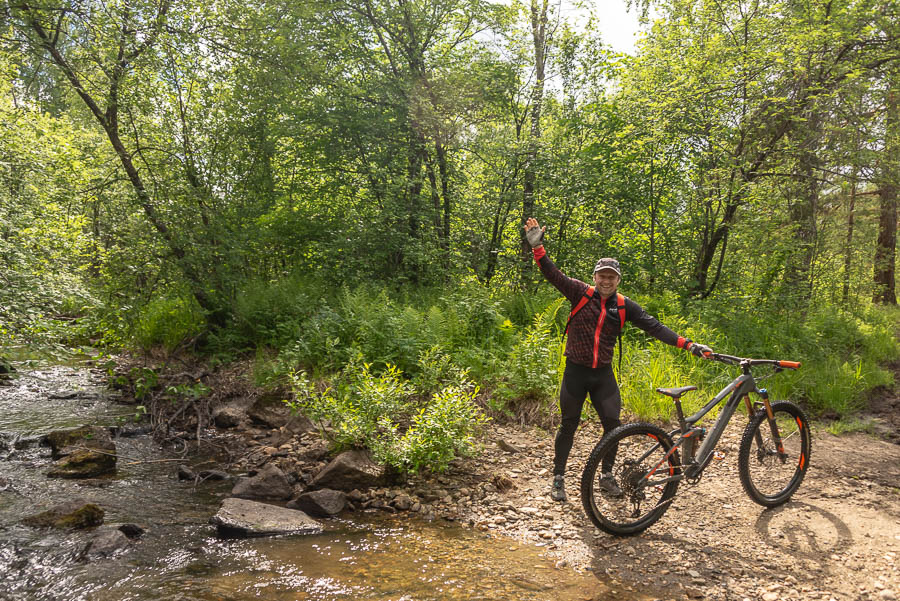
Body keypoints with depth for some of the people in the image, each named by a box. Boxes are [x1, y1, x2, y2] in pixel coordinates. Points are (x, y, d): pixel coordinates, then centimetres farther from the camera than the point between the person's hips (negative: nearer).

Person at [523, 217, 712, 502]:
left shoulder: (624, 306, 1)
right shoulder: (581, 293, -5)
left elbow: (653, 326, -3)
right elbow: (554, 275, -14)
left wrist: (687, 344, -11)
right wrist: (537, 247, -28)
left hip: (603, 374, 3)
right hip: (576, 371, -2)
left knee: (613, 423, 2)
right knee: (569, 425, 4)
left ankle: (607, 476, 22)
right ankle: (558, 478, 18)